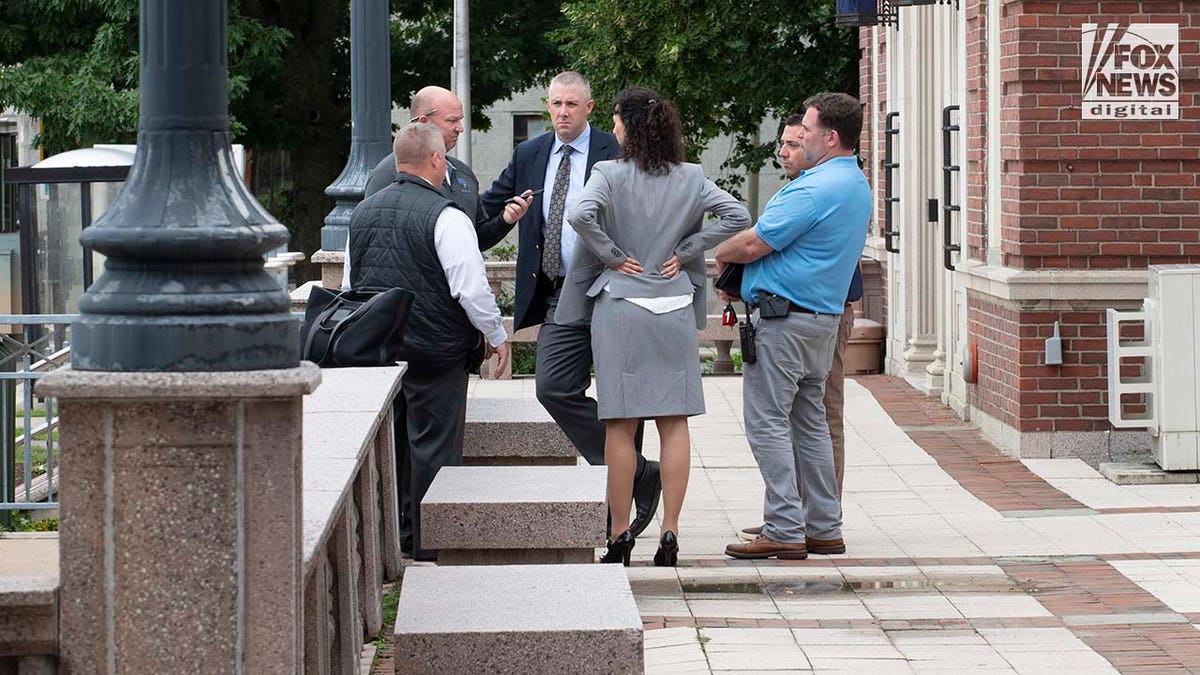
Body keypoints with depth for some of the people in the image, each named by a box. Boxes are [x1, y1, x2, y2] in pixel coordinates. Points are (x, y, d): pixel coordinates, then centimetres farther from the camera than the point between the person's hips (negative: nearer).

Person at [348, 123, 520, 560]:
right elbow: (471, 289, -17)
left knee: (391, 443, 15)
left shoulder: (363, 212, 8)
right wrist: (497, 336, -3)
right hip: (436, 352, -7)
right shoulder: (445, 217, -15)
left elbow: (351, 283, 17)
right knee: (434, 447, 1)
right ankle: (429, 544, 3)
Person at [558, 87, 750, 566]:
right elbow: (737, 216, -3)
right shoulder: (691, 178, 3)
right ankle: (670, 533, 4)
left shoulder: (610, 175, -7)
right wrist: (686, 252, 0)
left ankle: (620, 535, 6)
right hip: (675, 308, 3)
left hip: (620, 308, -3)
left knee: (621, 427, 2)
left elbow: (581, 215, -24)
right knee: (674, 423, 6)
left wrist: (611, 255, -10)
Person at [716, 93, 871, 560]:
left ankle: (784, 531, -6)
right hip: (824, 316, 10)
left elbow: (754, 244, -19)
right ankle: (824, 528, 17)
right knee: (810, 422, 14)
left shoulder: (816, 189, -19)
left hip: (784, 320, -10)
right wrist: (737, 273, 15)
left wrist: (721, 253, 3)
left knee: (767, 423, -5)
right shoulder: (857, 186, 14)